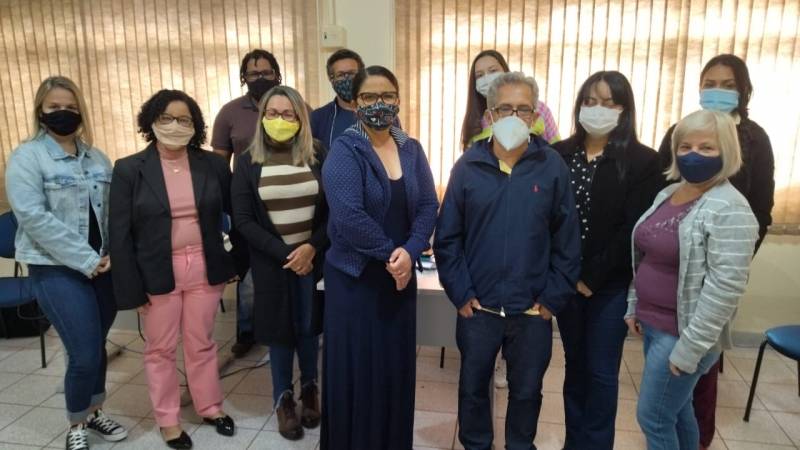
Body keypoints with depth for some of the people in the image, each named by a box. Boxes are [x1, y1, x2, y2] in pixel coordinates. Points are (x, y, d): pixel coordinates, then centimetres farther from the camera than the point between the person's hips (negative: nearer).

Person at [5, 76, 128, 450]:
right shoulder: (27, 156, -5)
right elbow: (33, 216, -15)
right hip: (57, 270, -5)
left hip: (102, 267, 5)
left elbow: (115, 211, 10)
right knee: (85, 354, -5)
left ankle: (93, 413, 35)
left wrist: (113, 253, -6)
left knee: (97, 347, 13)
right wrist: (85, 260, -17)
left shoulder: (97, 158, 10)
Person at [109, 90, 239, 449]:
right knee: (160, 349, 13)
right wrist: (132, 288, -9)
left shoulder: (213, 165, -1)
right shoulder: (129, 170, -6)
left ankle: (210, 407, 35)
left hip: (204, 270, 1)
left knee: (202, 344, 16)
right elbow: (120, 235, -6)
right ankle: (168, 420, 31)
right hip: (156, 275, -1)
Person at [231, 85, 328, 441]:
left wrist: (312, 247, -14)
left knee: (308, 325, 11)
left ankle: (309, 388, 35)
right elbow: (243, 220, -7)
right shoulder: (248, 162, -4)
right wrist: (284, 254, -13)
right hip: (271, 261, 0)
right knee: (280, 328, 9)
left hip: (313, 257, 1)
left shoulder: (317, 156, -2)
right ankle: (283, 397, 30)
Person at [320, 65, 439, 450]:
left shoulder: (412, 150, 6)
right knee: (356, 367, 6)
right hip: (355, 276, -4)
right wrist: (389, 252, -15)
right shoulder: (344, 151, -10)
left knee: (396, 364, 14)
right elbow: (348, 216, -21)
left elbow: (428, 205, 0)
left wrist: (409, 252, -16)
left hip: (401, 275, 5)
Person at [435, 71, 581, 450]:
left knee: (526, 391, 18)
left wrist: (553, 299, -5)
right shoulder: (468, 166, -4)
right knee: (473, 387, 17)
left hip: (533, 311, 0)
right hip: (477, 308, 1)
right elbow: (447, 237, -2)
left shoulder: (553, 167, -4)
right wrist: (460, 294, -7)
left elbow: (567, 241, -2)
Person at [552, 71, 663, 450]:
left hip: (610, 285, -3)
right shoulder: (558, 155, 2)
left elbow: (634, 230, -11)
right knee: (575, 365, 15)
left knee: (601, 372, 7)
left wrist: (592, 277, -13)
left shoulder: (643, 161, -6)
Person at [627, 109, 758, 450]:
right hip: (653, 324, 7)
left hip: (681, 332, -7)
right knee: (677, 409, 20)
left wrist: (690, 347, -22)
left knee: (652, 417, 2)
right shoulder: (667, 194, 8)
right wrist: (634, 307, 14)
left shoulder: (730, 210, -18)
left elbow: (726, 286, -23)